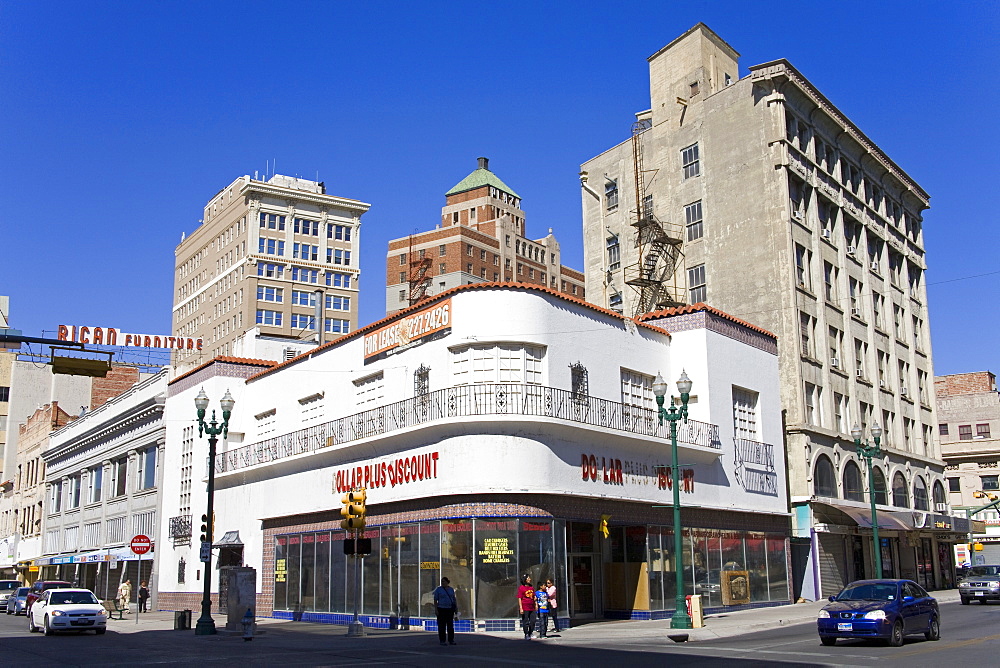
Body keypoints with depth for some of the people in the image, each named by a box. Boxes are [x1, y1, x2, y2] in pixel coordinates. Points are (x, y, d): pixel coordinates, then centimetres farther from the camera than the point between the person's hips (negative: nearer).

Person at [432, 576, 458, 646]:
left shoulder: (451, 589, 9)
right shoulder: (438, 589, -3)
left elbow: (454, 599, 12)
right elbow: (435, 600, -5)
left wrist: (456, 608, 6)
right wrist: (436, 609, -12)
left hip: (450, 609, 4)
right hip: (441, 609, -4)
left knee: (450, 625, 5)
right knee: (442, 626, -2)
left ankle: (451, 640, 10)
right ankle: (442, 641, 4)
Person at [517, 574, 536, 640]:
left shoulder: (532, 588, 13)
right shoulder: (521, 588, -6)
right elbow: (519, 598, -8)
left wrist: (535, 598, 6)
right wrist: (521, 608, -14)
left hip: (532, 608, 6)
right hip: (525, 608, -6)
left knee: (532, 621, 8)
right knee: (525, 622, 0)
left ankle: (530, 634, 22)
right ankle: (526, 635, 10)